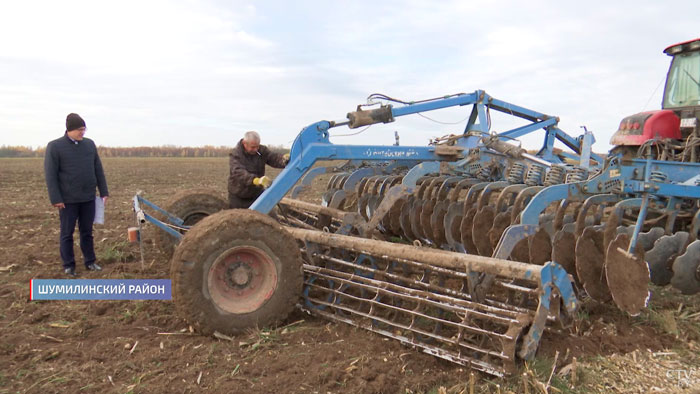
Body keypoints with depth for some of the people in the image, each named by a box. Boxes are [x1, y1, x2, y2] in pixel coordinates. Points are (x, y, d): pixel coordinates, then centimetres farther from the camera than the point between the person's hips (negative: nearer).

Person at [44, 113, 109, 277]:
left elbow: (98, 170, 11)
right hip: (68, 200, -4)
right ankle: (68, 265, 16)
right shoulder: (55, 146, -6)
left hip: (88, 198, 4)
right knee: (67, 233, 6)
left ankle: (90, 261, 21)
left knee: (87, 231, 12)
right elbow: (50, 175, -8)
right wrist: (55, 199, -13)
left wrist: (103, 192, 8)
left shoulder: (89, 144, 6)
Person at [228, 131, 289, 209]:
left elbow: (274, 158, -20)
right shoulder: (235, 155, -18)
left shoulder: (262, 150, -5)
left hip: (257, 195, 3)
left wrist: (284, 158, -46)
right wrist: (256, 180, -52)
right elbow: (239, 173, -34)